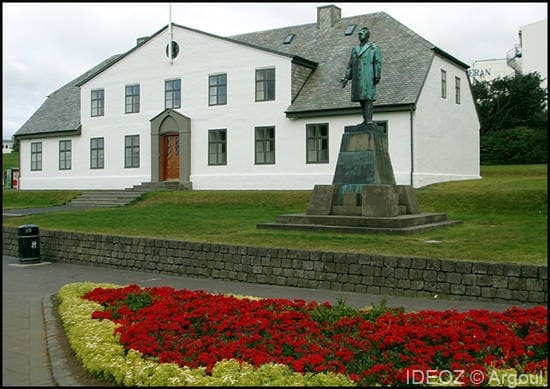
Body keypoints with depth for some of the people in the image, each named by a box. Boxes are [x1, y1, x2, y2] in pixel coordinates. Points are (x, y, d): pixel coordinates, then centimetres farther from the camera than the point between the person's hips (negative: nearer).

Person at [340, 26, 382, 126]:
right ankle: (365, 121, 5)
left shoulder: (374, 48, 4)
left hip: (368, 77, -5)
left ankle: (369, 121, -13)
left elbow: (378, 63, -6)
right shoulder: (355, 50, 19)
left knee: (368, 98, -11)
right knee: (361, 99, 3)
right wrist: (346, 78, 6)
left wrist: (377, 76, -17)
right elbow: (350, 65, 15)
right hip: (357, 78, 5)